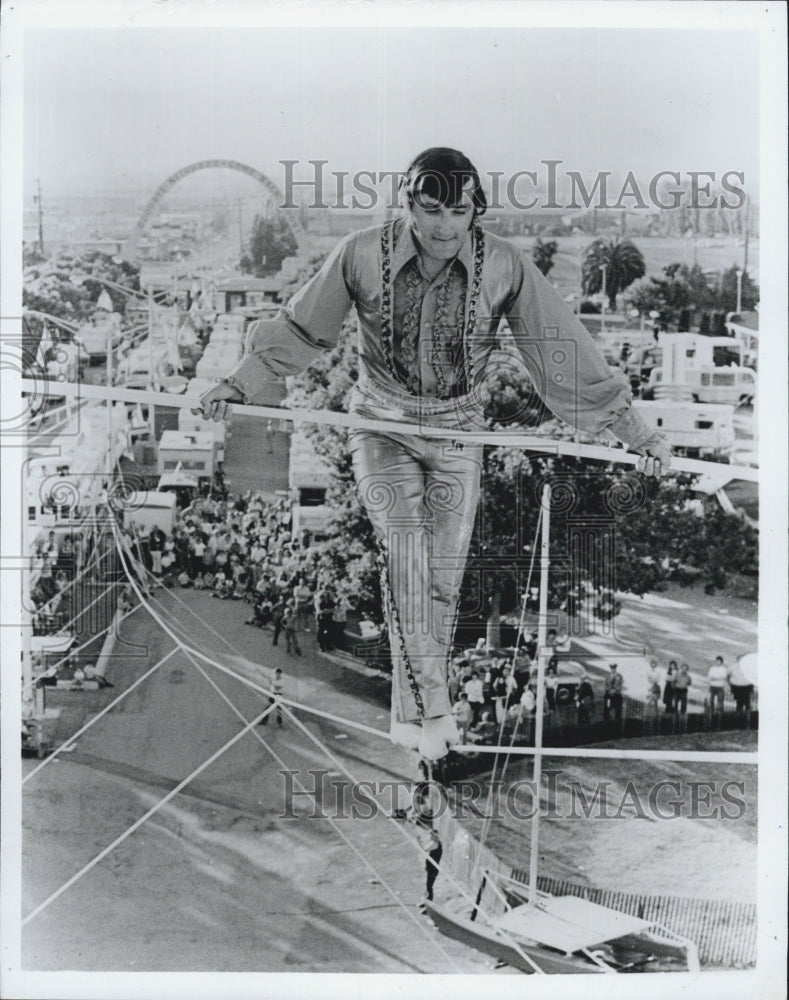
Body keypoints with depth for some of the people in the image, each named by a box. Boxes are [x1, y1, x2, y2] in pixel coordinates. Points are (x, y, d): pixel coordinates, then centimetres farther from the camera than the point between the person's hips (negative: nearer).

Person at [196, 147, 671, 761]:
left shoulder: (504, 266, -13)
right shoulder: (362, 255, -13)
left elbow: (563, 349, -6)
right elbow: (298, 330, 2)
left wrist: (634, 430, -5)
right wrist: (237, 387, -1)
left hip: (458, 435, 1)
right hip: (383, 427, -1)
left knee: (442, 578, 2)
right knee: (404, 548, -21)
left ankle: (410, 715, 19)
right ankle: (433, 706, -12)